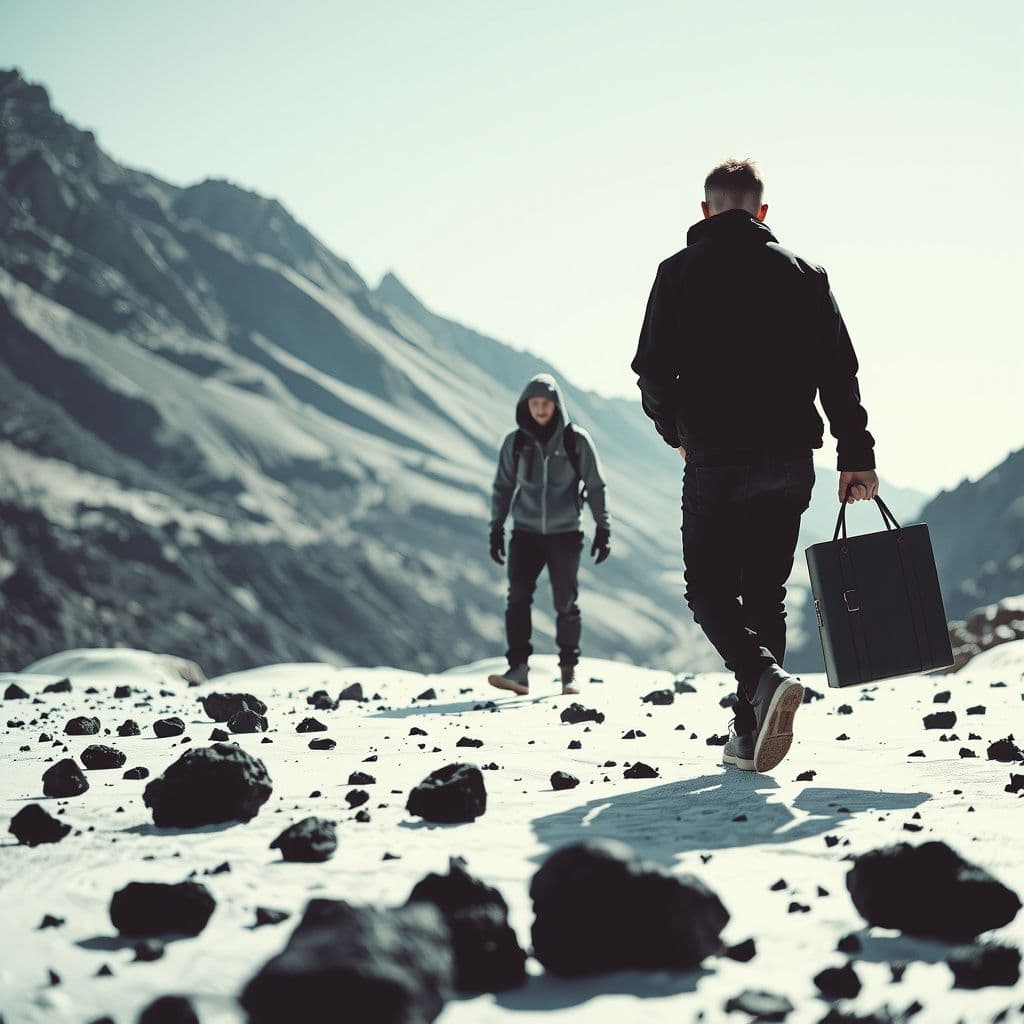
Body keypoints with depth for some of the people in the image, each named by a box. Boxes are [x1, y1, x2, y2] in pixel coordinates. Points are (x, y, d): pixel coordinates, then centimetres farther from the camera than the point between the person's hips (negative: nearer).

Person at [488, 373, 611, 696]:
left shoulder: (576, 440, -2)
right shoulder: (515, 443, 3)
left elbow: (595, 486, 2)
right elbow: (503, 488, 11)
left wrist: (603, 528, -1)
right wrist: (496, 529, 7)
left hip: (564, 533, -1)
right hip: (526, 533, 1)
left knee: (566, 603, 1)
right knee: (518, 597, -13)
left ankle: (569, 672, 13)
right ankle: (518, 669, -15)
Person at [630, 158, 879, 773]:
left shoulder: (681, 272, 0)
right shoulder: (804, 274, 8)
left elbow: (654, 369, -2)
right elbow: (840, 372, 2)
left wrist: (676, 431, 16)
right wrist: (857, 457, 3)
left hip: (715, 460, -3)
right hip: (789, 461, 3)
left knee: (709, 589, 7)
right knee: (765, 591, 12)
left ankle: (766, 679, -20)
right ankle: (750, 735, 10)